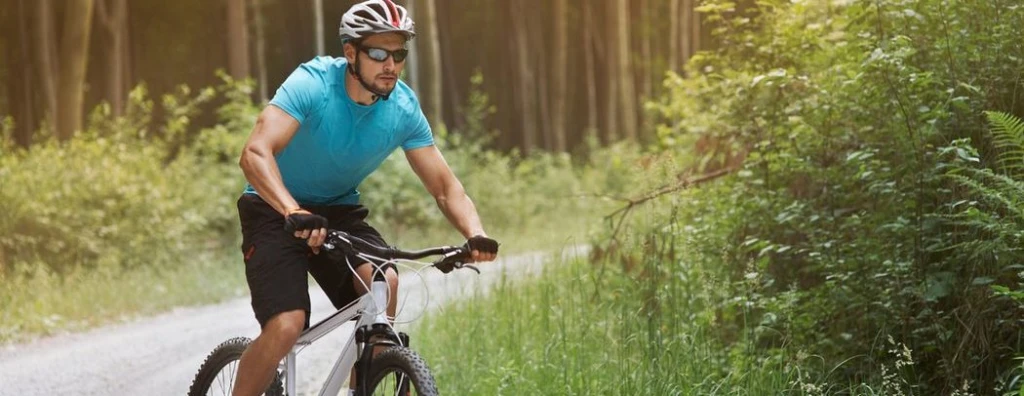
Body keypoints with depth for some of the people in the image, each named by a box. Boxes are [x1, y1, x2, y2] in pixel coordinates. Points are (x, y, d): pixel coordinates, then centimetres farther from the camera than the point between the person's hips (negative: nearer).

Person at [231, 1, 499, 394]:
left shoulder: (404, 108, -11)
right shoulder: (312, 84, -25)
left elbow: (445, 187, -7)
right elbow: (255, 154, -38)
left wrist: (476, 235, -27)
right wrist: (294, 213, -54)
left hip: (339, 210, 4)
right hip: (276, 210, -4)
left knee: (383, 282, -26)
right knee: (286, 326, -24)